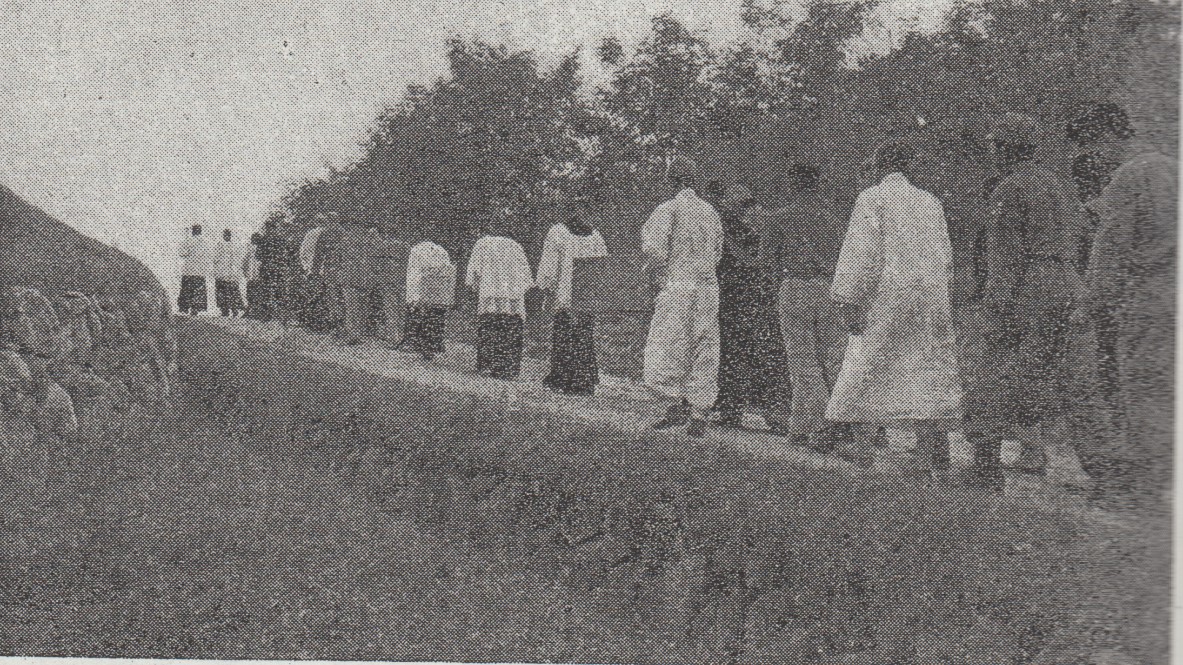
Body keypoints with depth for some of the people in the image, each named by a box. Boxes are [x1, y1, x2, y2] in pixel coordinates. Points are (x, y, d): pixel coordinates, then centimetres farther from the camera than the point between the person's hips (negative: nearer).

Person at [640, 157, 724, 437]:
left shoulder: (668, 210, -6)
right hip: (709, 288, 6)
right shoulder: (710, 211, 12)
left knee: (664, 348, 2)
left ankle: (678, 405, -7)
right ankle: (699, 415, 7)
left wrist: (660, 281, -4)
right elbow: (718, 252, 13)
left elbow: (654, 248, -16)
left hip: (678, 285, -6)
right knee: (704, 352, 7)